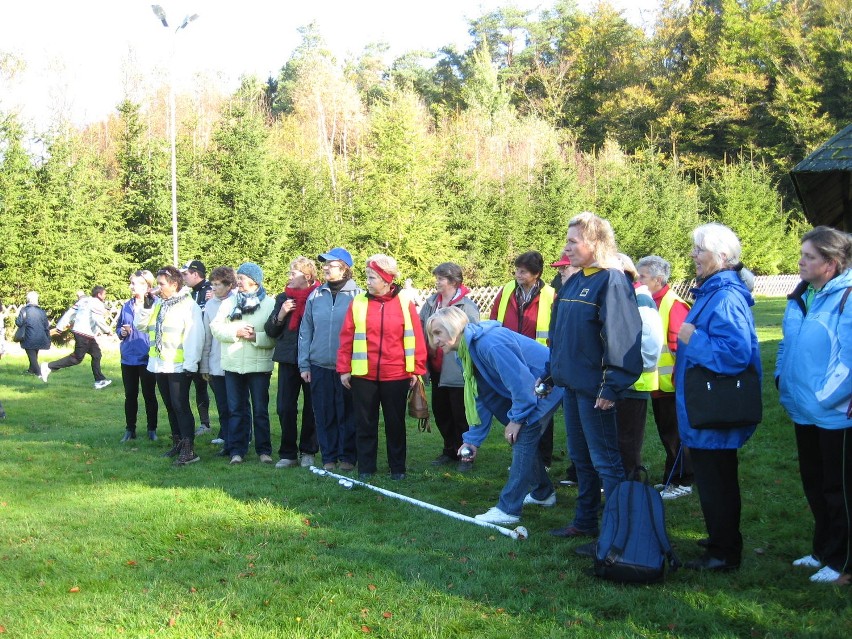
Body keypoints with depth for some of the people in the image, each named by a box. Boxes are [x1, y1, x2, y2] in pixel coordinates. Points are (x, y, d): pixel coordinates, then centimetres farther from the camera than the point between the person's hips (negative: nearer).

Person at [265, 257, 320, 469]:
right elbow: (270, 331, 9)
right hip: (288, 360, 4)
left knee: (311, 407, 6)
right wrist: (280, 315, -5)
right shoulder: (284, 298, 10)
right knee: (285, 407, 2)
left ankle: (308, 452, 17)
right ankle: (288, 453, 11)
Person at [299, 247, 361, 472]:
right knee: (324, 415, 7)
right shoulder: (316, 296, 8)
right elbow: (305, 331, 10)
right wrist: (304, 364, 5)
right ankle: (329, 457, 16)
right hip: (319, 367, 3)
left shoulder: (357, 295, -3)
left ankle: (348, 456, 15)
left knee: (347, 414, 4)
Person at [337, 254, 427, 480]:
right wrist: (344, 368, 0)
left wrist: (416, 370, -2)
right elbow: (347, 338, 3)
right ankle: (365, 468, 17)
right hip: (363, 375, 1)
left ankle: (398, 468, 20)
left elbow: (416, 337, 0)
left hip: (396, 375, -1)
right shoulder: (358, 303, 2)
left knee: (396, 423, 9)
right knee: (365, 423, 7)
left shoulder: (405, 302, -1)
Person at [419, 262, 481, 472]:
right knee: (440, 412, 17)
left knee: (460, 415, 2)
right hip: (437, 368, 7)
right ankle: (449, 451, 31)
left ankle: (465, 455, 15)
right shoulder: (431, 303, 6)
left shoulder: (467, 306, -13)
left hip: (457, 370, -7)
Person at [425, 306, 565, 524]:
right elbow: (482, 397, 10)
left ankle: (508, 510, -8)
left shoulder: (490, 343, -29)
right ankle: (543, 492, 36)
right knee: (524, 441, 17)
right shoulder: (467, 351, 5)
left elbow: (521, 380, -29)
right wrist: (474, 438, 6)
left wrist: (517, 418, -19)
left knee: (523, 441, -11)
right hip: (530, 390, 10)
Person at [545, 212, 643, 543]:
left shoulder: (611, 281, -15)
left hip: (594, 388, -9)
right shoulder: (573, 282, 12)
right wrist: (550, 374, 18)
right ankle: (584, 521, 29)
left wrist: (612, 387, -23)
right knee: (580, 457, 17)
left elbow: (622, 336, -21)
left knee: (605, 460, -2)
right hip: (571, 383, 9)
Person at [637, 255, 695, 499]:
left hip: (672, 385, -9)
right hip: (657, 383, 9)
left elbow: (680, 345, -22)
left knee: (676, 434, 0)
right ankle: (669, 479, 26)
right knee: (666, 433, 16)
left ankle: (682, 483, 8)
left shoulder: (674, 305, -17)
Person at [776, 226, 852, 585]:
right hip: (804, 410, 8)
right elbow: (787, 343, 19)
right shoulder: (800, 296, 7)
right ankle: (823, 551, 34)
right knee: (814, 485, 19)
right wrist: (782, 378, 8)